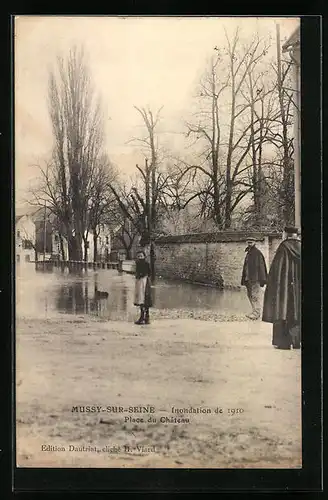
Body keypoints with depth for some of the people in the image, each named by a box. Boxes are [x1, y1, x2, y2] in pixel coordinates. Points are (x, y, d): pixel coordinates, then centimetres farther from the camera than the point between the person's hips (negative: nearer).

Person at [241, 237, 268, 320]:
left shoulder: (257, 253, -7)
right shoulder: (248, 253, 19)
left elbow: (261, 266, -13)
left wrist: (260, 278, -19)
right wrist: (244, 279, 18)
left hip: (255, 278, -9)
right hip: (248, 278, 9)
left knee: (255, 295, -11)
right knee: (250, 295, 11)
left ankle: (256, 313, -11)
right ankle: (255, 311, 19)